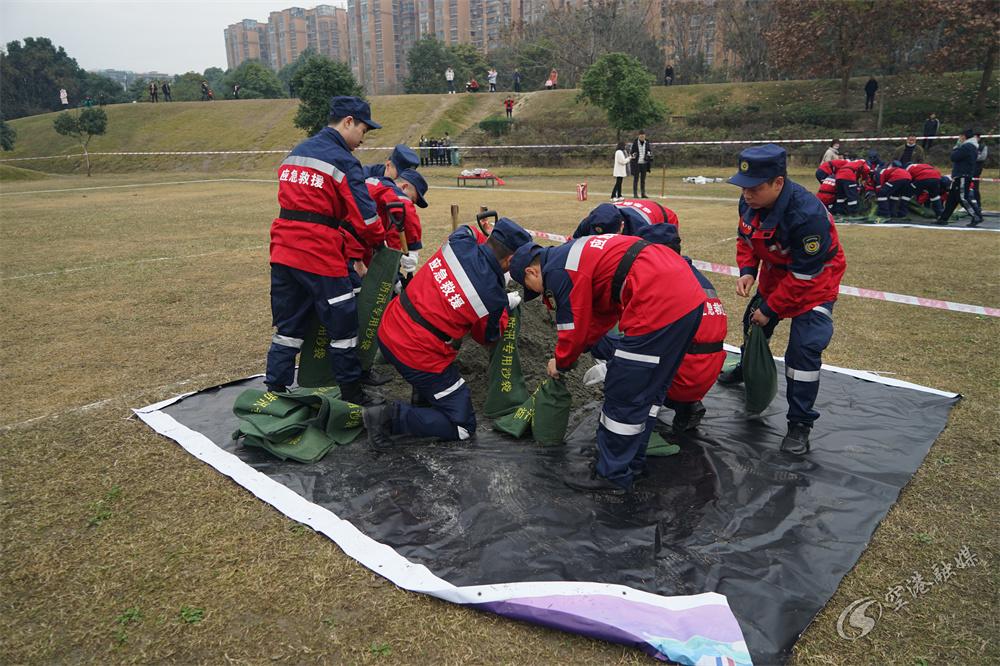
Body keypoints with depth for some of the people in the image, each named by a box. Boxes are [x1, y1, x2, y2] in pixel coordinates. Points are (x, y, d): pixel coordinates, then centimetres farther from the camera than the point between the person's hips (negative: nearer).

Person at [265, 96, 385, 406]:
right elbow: (363, 213, -11)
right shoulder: (342, 161, -9)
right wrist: (380, 241, 7)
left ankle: (274, 390, 20)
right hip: (320, 255, -8)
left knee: (288, 326, 15)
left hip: (283, 252, 8)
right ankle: (352, 394, 17)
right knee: (343, 325, 6)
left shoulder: (295, 153, 16)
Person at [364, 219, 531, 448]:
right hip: (420, 359, -7)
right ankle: (393, 417, -5)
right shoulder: (493, 298, -17)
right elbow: (487, 337, 4)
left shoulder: (459, 242, -7)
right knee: (463, 427, 6)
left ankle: (423, 395, 34)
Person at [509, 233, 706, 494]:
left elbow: (574, 327, 1)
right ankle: (632, 460, 34)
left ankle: (613, 475, 14)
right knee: (650, 387, 20)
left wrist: (561, 363, 20)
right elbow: (603, 314, 28)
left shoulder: (557, 271, -4)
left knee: (623, 392, 2)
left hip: (660, 305, -10)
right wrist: (571, 353, 30)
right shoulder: (573, 253, 25)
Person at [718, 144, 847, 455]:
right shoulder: (750, 202, -17)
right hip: (774, 275, 7)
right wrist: (747, 271, -14)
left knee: (804, 350, -16)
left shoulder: (807, 214, -38)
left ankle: (799, 425, -3)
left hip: (814, 283, -7)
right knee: (753, 325, 23)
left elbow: (805, 275, -30)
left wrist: (770, 309, -23)